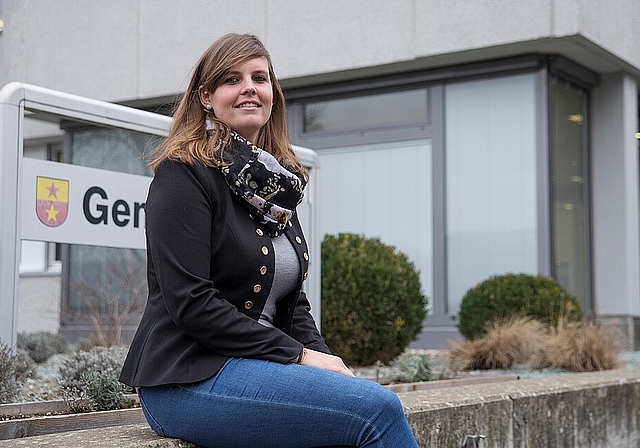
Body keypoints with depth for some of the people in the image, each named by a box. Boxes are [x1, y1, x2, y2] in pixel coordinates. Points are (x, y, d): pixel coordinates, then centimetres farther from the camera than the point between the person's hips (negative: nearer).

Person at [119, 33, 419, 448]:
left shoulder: (277, 182, 16)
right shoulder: (184, 174, -7)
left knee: (379, 406, -19)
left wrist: (322, 356, -1)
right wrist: (299, 355, -15)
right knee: (379, 408, -23)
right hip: (188, 380, -7)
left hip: (261, 367, 7)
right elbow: (190, 304, -16)